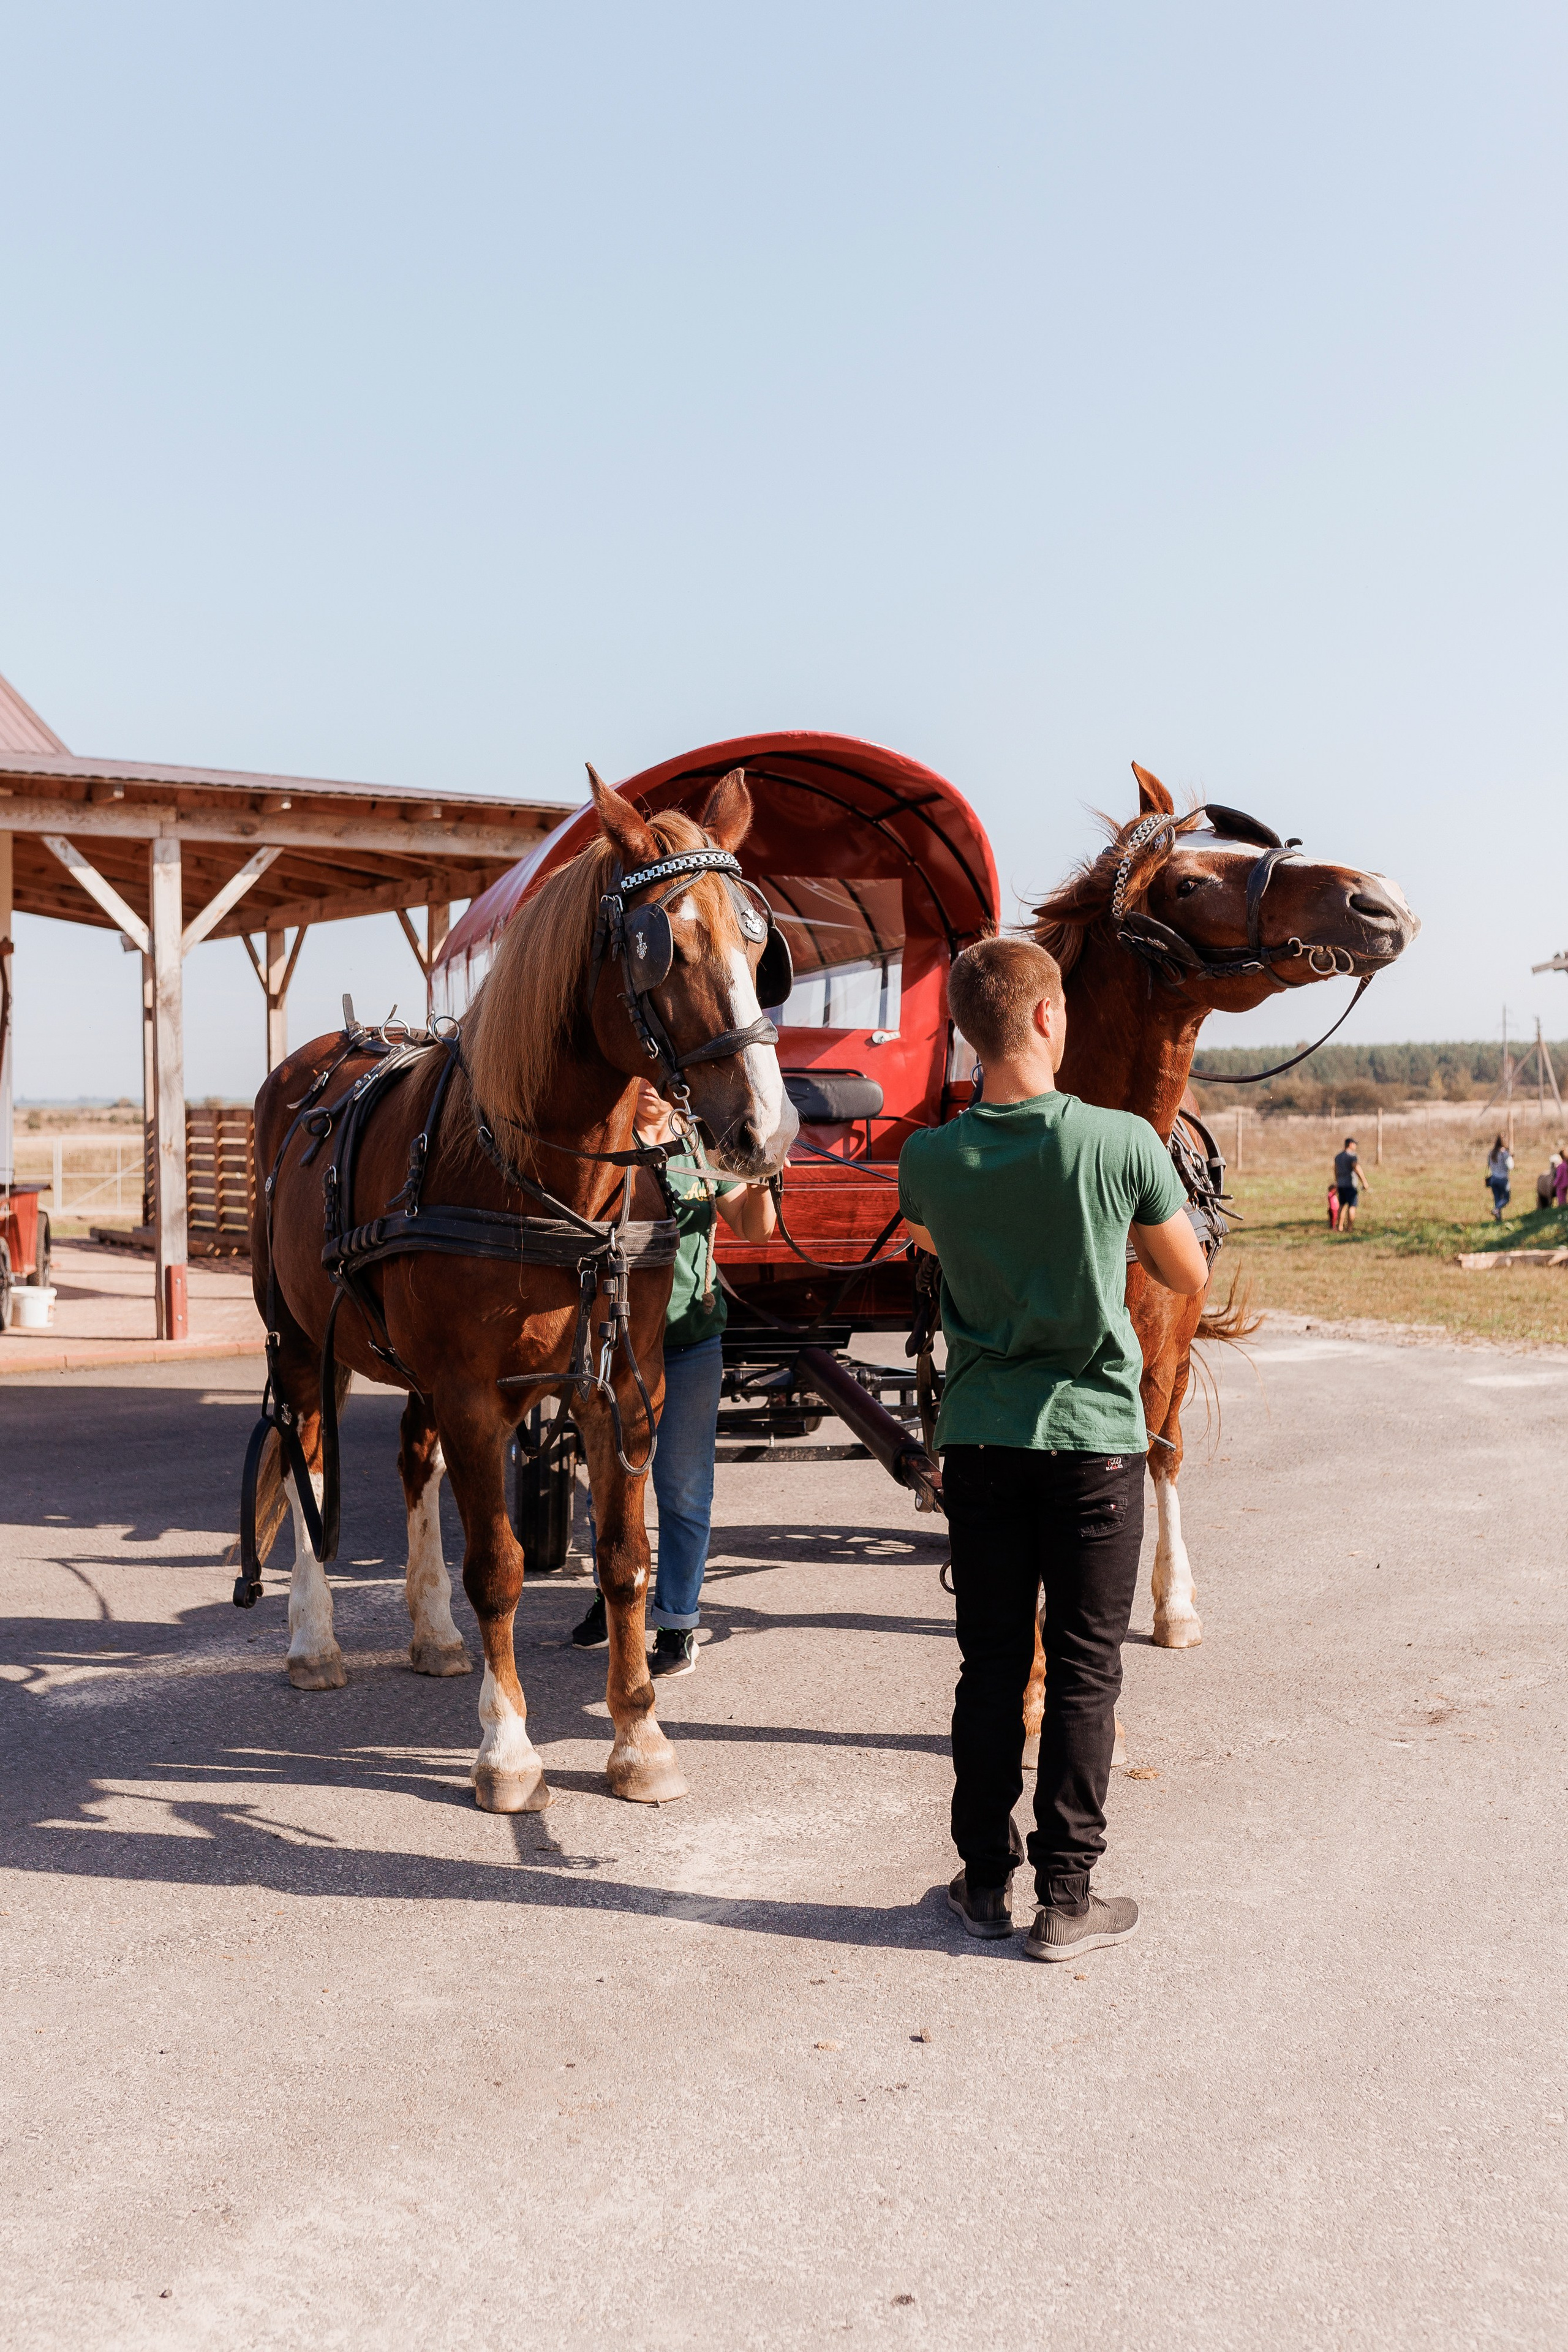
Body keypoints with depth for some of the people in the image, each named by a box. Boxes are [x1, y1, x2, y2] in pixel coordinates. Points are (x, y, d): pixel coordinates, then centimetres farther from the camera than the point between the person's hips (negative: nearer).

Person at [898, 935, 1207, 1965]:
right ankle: (1067, 1898, 13)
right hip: (1095, 1432, -3)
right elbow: (1189, 1276, 0)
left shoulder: (931, 1159, -5)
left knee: (991, 1661, 13)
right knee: (1084, 1669, 7)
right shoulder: (1124, 1143, -13)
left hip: (980, 1436, 3)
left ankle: (986, 1880, 22)